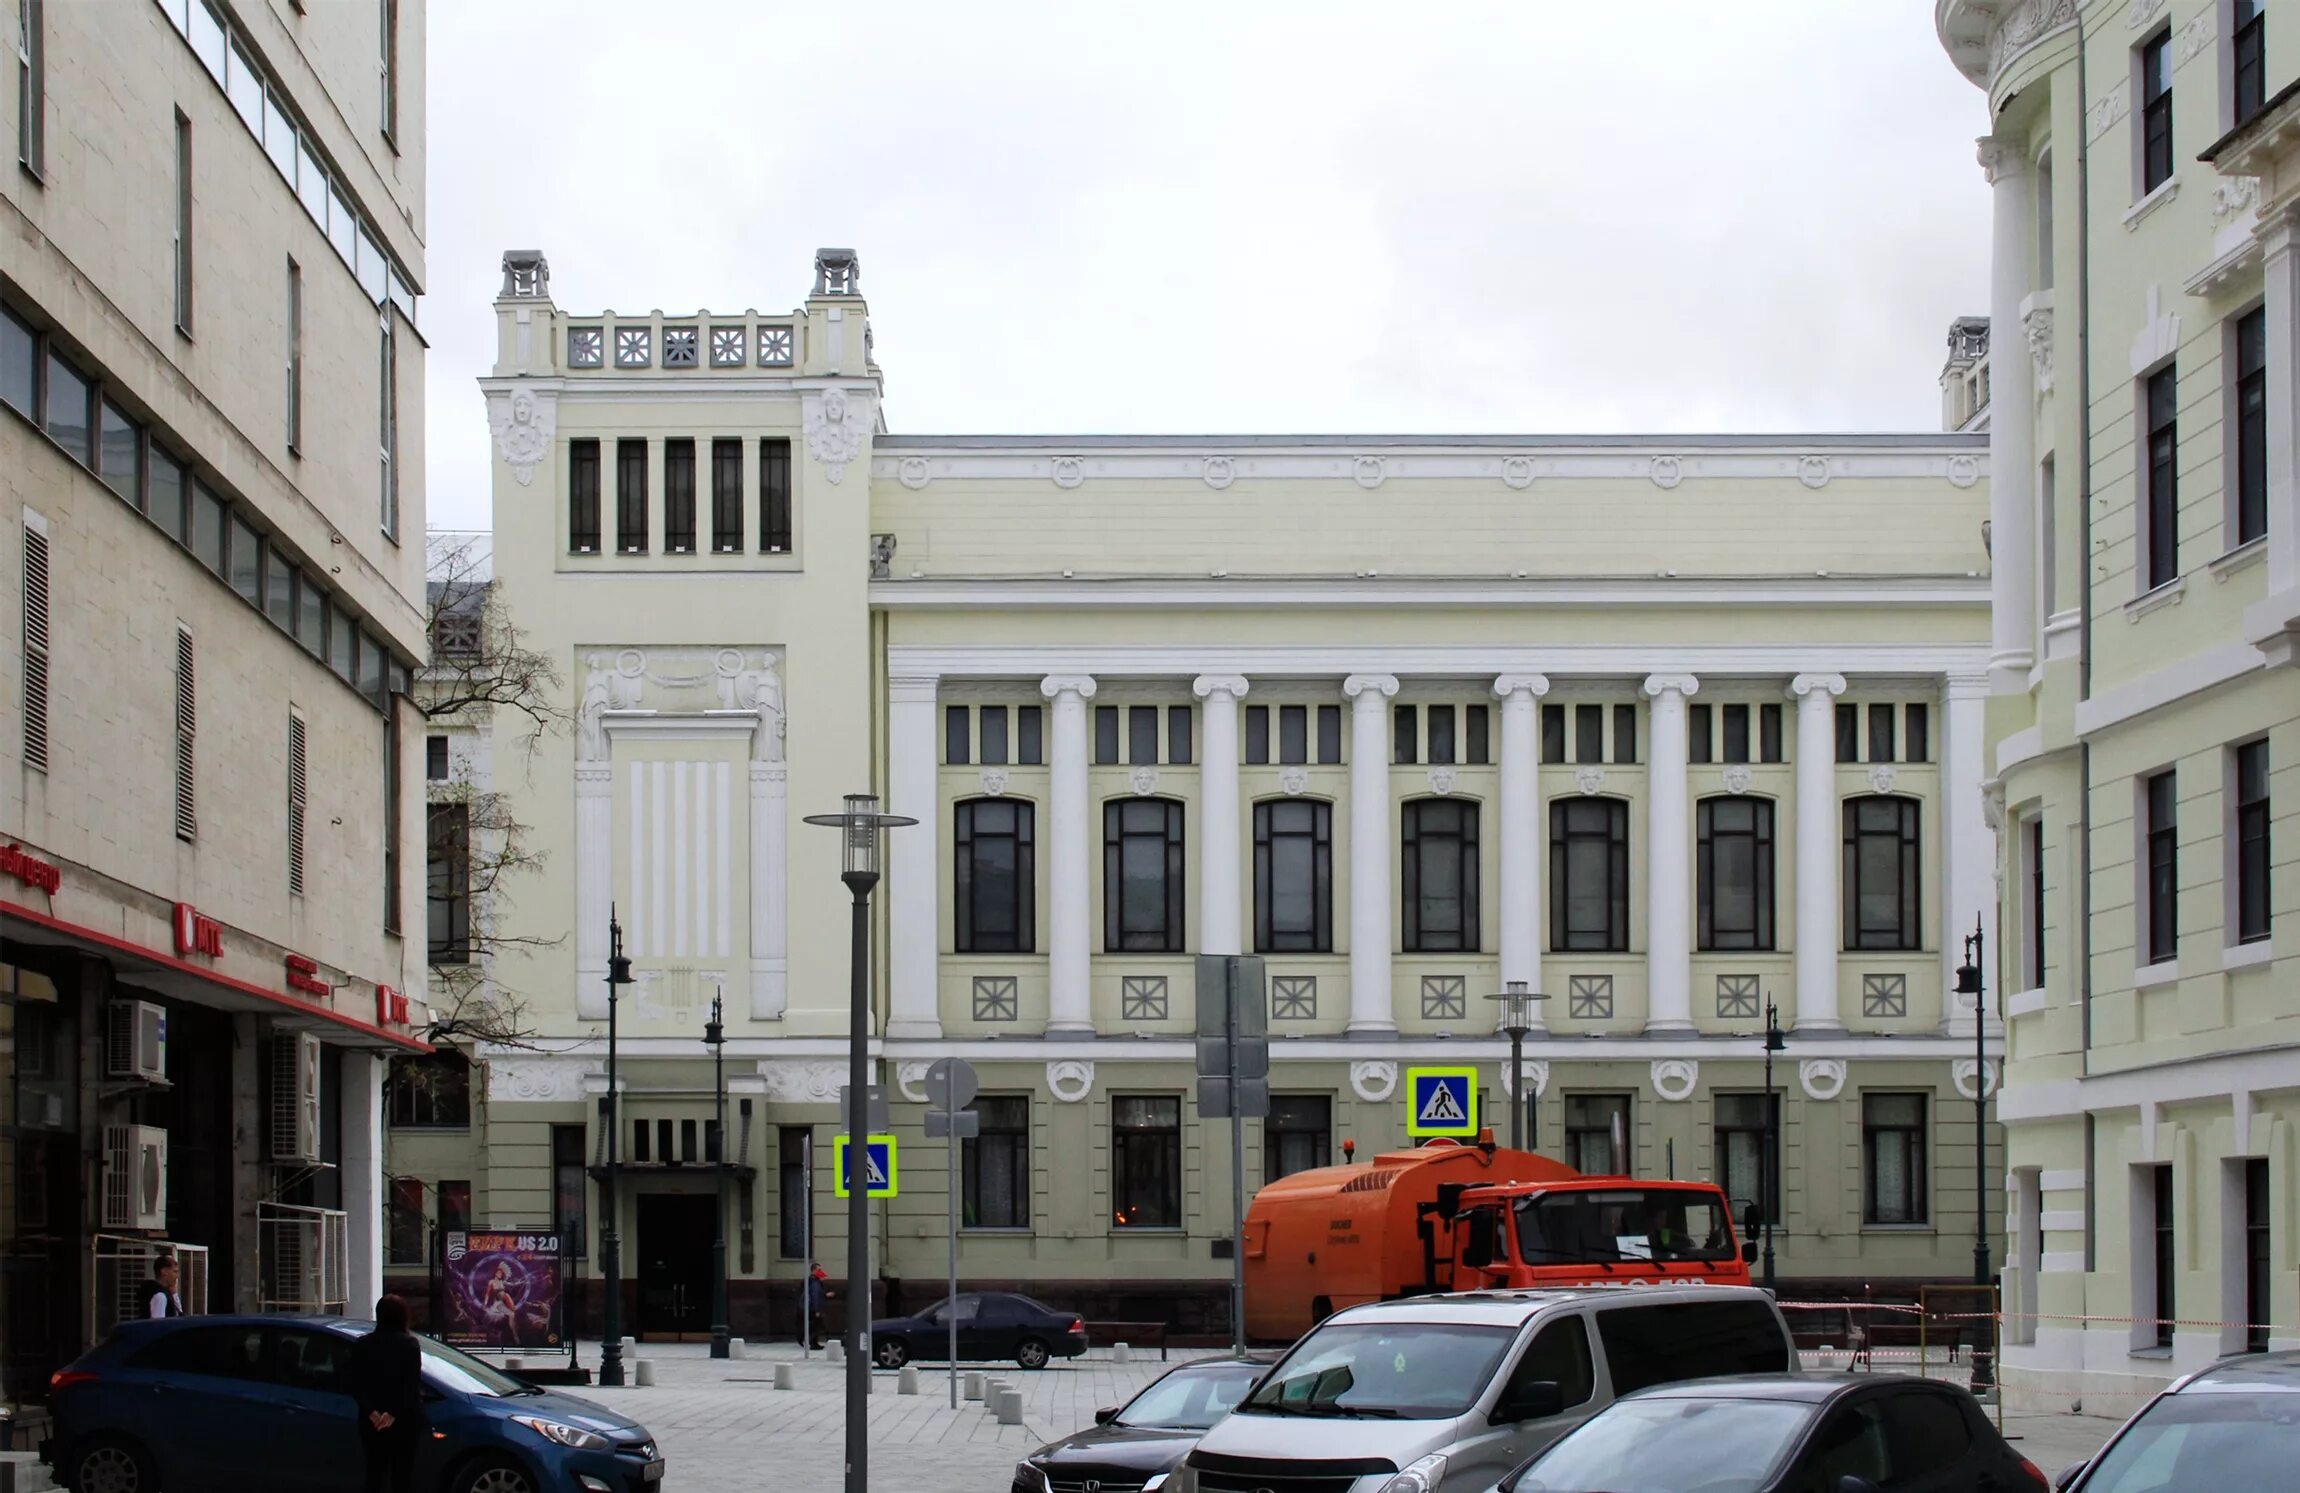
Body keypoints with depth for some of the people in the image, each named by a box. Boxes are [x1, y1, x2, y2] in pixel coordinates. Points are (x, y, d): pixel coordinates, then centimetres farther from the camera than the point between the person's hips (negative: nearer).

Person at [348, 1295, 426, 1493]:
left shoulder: (363, 1345, 2)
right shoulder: (410, 1344, -7)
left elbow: (356, 1386, -4)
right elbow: (412, 1385, -15)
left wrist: (371, 1412, -12)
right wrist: (393, 1413, -16)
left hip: (373, 1422, 2)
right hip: (404, 1422, -2)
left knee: (376, 1473, 7)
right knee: (403, 1475, 3)